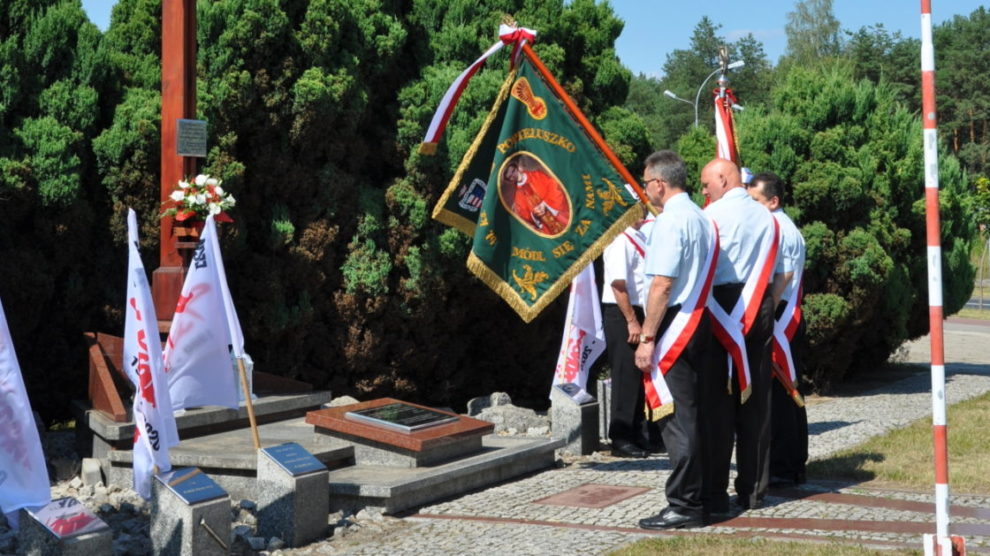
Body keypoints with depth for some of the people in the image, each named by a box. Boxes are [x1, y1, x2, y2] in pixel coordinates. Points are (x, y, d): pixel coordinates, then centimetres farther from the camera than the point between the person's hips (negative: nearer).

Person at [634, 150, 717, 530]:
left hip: (674, 326, -9)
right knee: (692, 414, 14)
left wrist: (647, 338, -18)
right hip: (699, 323, 9)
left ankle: (684, 506, -1)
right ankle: (700, 496, 21)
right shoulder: (701, 218, 14)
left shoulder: (670, 221, -13)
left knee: (678, 418, -5)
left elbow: (662, 284, -19)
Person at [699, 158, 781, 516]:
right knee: (756, 402, 8)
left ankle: (715, 493, -2)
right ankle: (753, 490, 14)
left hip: (721, 309, -5)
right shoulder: (766, 217, 12)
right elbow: (775, 272, 15)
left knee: (717, 402, -3)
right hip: (759, 310, 6)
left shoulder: (713, 214, -6)